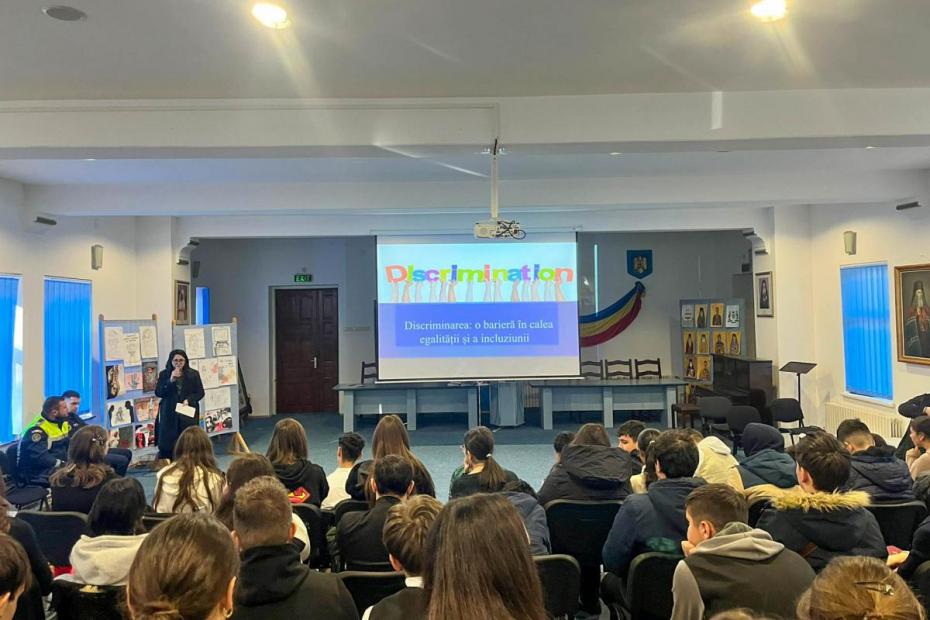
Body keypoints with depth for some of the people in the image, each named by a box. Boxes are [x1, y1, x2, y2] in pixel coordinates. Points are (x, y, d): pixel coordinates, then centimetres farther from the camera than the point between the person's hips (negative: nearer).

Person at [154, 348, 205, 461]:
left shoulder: (193, 374, 5)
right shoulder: (164, 374, 6)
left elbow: (200, 392, 6)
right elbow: (158, 393, -2)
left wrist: (189, 400, -12)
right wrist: (171, 381, -15)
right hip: (169, 414, 0)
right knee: (167, 442, -4)